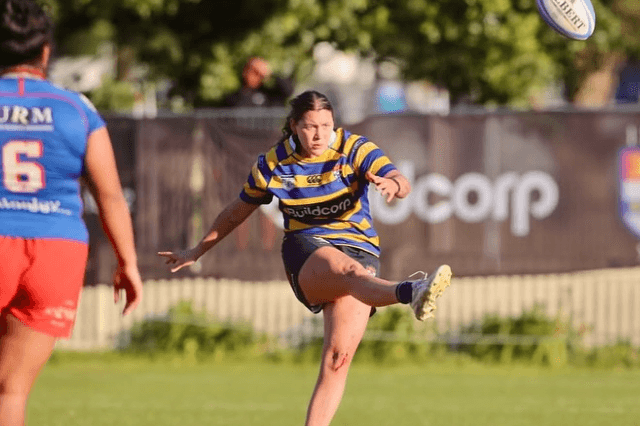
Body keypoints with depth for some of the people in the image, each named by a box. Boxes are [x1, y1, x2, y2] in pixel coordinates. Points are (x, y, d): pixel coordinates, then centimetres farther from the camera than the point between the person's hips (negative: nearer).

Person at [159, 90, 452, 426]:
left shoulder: (355, 150, -1)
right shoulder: (272, 165, 4)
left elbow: (402, 183, -16)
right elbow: (237, 212, 20)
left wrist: (392, 184, -41)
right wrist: (196, 253, 28)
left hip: (358, 247, 2)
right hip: (306, 250, -2)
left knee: (338, 357, -16)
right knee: (348, 270, -40)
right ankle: (410, 293, -73)